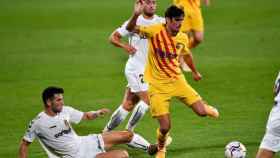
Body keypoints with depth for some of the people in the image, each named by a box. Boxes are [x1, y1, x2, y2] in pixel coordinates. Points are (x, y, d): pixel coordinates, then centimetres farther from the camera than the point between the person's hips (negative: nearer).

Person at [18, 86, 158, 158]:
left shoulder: (65, 111, -2)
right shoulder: (38, 123, -20)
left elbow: (85, 116, 11)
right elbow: (25, 143, -9)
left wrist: (97, 113, -9)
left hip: (85, 143, 7)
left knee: (127, 135, 14)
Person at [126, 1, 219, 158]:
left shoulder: (182, 38, -3)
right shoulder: (155, 31, -16)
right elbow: (131, 28, -27)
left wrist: (195, 72, 32)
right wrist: (136, 14, -47)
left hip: (177, 80, 3)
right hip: (157, 85, -3)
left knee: (202, 112, -7)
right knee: (165, 127, -10)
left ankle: (206, 107, 34)